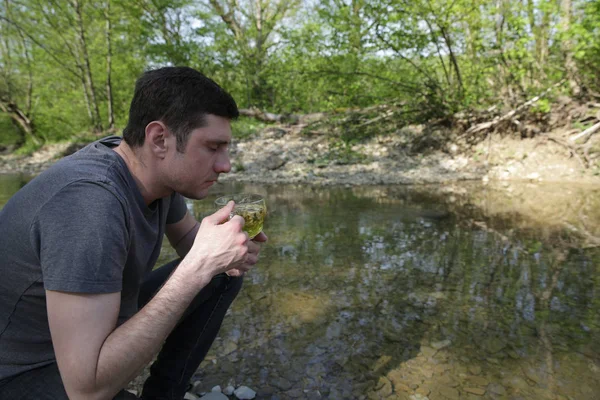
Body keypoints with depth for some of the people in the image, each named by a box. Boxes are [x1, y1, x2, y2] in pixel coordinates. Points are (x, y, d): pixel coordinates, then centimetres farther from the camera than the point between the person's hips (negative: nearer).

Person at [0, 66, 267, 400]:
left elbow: (189, 238, 9)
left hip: (101, 321, 8)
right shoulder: (90, 199, -34)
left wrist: (223, 255, -14)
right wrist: (200, 265, -35)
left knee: (223, 278, 0)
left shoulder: (159, 169, -10)